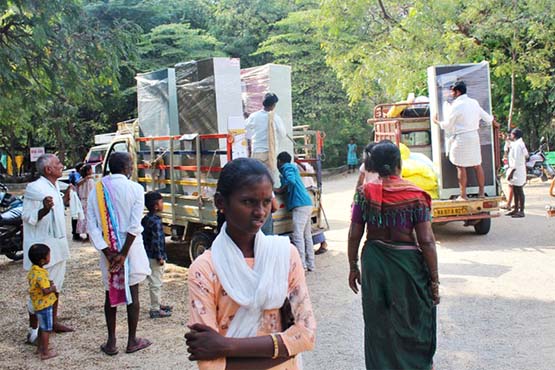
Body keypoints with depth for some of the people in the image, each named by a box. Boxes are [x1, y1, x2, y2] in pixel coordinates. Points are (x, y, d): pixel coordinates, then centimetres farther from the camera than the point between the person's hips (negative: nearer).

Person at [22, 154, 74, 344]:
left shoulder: (54, 187, 11)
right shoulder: (35, 188, -17)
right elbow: (27, 217, -19)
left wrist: (64, 200, 20)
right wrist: (44, 209, -33)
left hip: (58, 244, 9)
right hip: (43, 246, -9)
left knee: (56, 285, 18)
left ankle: (53, 321, 30)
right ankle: (33, 330, 7)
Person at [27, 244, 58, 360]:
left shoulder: (32, 270, 2)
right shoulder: (41, 274, -28)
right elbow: (46, 291, -32)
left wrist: (48, 283, 3)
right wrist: (53, 288, -13)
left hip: (38, 304, 9)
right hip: (45, 305, -9)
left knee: (43, 327, 23)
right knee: (46, 329, 3)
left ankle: (41, 347, 36)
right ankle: (45, 352, 12)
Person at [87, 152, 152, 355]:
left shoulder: (96, 190, 1)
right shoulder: (135, 189, -9)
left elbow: (91, 226, -6)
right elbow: (134, 225, -18)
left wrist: (108, 252, -8)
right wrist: (123, 253, -15)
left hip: (108, 249, 3)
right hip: (131, 246, -3)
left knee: (111, 293, 13)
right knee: (132, 293, 8)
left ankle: (111, 342, 18)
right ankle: (132, 341, 16)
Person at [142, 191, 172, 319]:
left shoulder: (145, 219, 8)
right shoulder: (156, 221, -21)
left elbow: (142, 236, 16)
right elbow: (156, 241, -24)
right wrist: (160, 257, -18)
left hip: (147, 255, 10)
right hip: (154, 257, -10)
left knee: (155, 282, 20)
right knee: (156, 283, -1)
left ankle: (157, 304, 32)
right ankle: (155, 310, 6)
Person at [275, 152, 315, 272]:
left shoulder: (287, 167, -2)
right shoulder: (293, 167, 26)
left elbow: (291, 181, -18)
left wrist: (279, 190, -7)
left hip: (300, 205, -10)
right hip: (307, 204, 10)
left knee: (298, 235, -10)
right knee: (307, 235, 11)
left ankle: (302, 265, -12)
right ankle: (310, 264, 15)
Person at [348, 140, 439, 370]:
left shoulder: (365, 193, -4)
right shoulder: (415, 195, -10)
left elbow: (354, 235, -2)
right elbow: (426, 241, -11)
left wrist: (353, 267, 10)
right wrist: (434, 279, -3)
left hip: (374, 264, 2)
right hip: (407, 264, -2)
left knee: (378, 325, 17)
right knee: (411, 325, 16)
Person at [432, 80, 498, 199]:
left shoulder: (457, 106, -13)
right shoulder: (474, 102, 7)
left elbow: (447, 125, -6)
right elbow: (485, 116, 20)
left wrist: (436, 122, 13)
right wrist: (495, 123, 39)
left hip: (461, 139, -7)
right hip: (474, 136, 7)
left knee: (461, 167, 0)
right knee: (477, 165, 12)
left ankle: (463, 195, 2)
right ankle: (481, 192, 19)